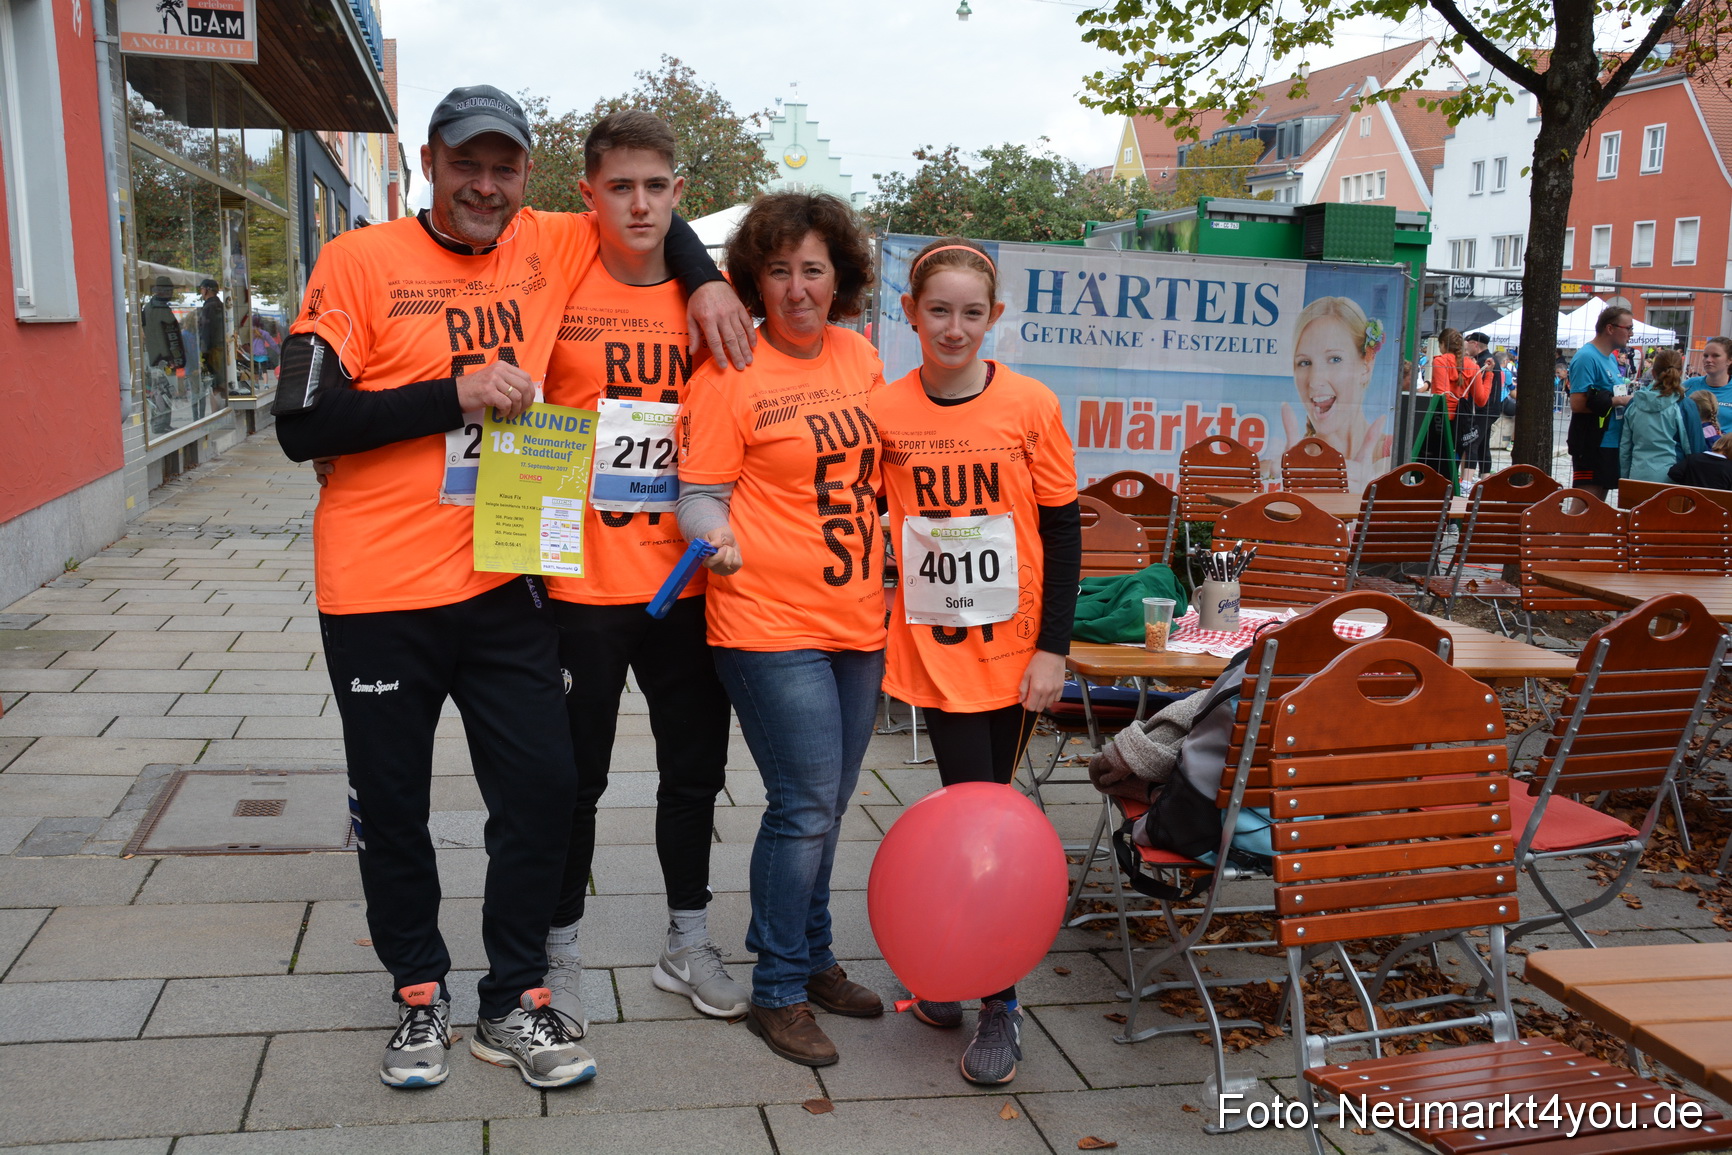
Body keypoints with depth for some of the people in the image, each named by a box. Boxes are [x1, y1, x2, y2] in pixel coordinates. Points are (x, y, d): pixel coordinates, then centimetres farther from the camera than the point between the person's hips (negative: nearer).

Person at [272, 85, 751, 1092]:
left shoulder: (547, 247, 6)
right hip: (381, 593, -3)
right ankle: (422, 994, 32)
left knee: (544, 788, 3)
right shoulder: (359, 262, -5)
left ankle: (515, 1003, 22)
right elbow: (302, 423, -12)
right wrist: (455, 394, -17)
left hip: (504, 584, 3)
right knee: (393, 808, 10)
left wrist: (707, 280, 5)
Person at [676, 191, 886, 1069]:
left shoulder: (860, 356, 9)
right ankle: (776, 994, 11)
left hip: (857, 618, 7)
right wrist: (718, 544, -29)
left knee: (824, 806, 16)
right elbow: (699, 494, -9)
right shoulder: (729, 372, -9)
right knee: (806, 806, -5)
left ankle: (808, 957, 33)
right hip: (771, 622, -6)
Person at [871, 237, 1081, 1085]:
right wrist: (875, 633, 1)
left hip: (1012, 647, 0)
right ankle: (979, 987, 18)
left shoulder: (1030, 406, -6)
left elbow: (1062, 533, -2)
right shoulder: (885, 411, -3)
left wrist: (1053, 648, -6)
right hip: (933, 645, 1)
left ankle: (993, 997, 22)